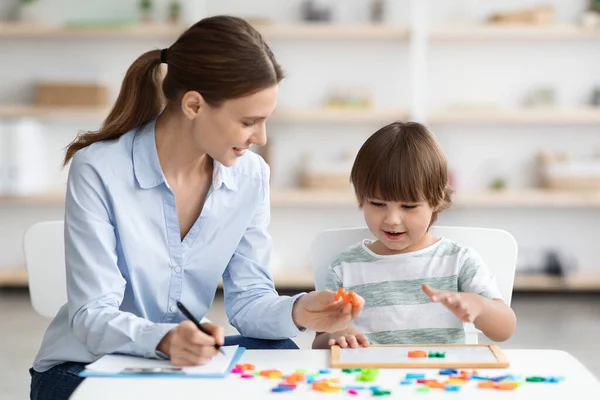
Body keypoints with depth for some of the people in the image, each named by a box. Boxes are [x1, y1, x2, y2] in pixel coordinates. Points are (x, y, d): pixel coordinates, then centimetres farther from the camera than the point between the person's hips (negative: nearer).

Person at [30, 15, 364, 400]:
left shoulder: (251, 175, -5)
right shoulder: (98, 171, -20)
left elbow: (247, 298, -2)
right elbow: (92, 317, -21)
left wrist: (297, 311, -24)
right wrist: (164, 339, -42)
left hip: (187, 359, 5)